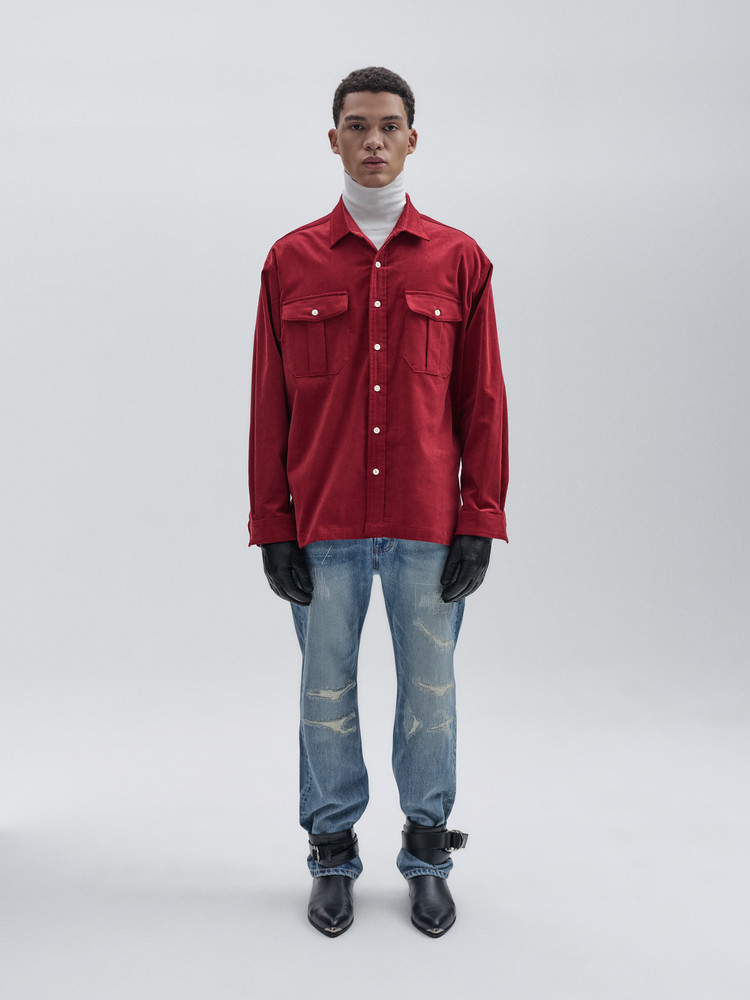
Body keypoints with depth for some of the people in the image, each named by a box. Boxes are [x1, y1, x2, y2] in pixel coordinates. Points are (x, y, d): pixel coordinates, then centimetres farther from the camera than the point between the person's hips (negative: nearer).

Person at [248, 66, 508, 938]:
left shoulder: (458, 260, 4)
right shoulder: (291, 261, 4)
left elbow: (483, 402, 3)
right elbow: (269, 405, 4)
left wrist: (480, 522, -2)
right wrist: (273, 528, 0)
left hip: (428, 527, 0)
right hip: (324, 529, 0)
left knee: (429, 689, 10)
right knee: (326, 692, 10)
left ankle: (428, 850, 29)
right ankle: (333, 853, 28)